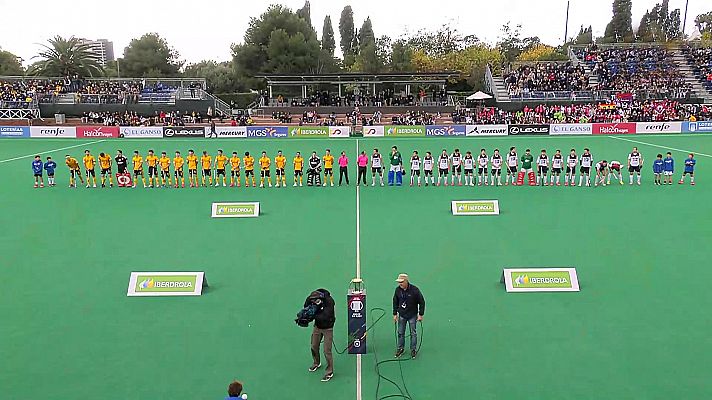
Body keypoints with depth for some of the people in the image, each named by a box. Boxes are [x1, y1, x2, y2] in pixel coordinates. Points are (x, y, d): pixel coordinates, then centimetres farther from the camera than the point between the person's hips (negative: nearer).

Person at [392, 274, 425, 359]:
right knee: (400, 333, 11)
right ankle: (400, 349, 27)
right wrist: (395, 314, 4)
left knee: (413, 333, 8)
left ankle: (413, 350, 22)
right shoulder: (397, 289, -9)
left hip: (412, 315, -3)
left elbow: (422, 302, -11)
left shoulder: (414, 290, -20)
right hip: (401, 315, 3)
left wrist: (421, 314, -10)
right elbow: (395, 302, 5)